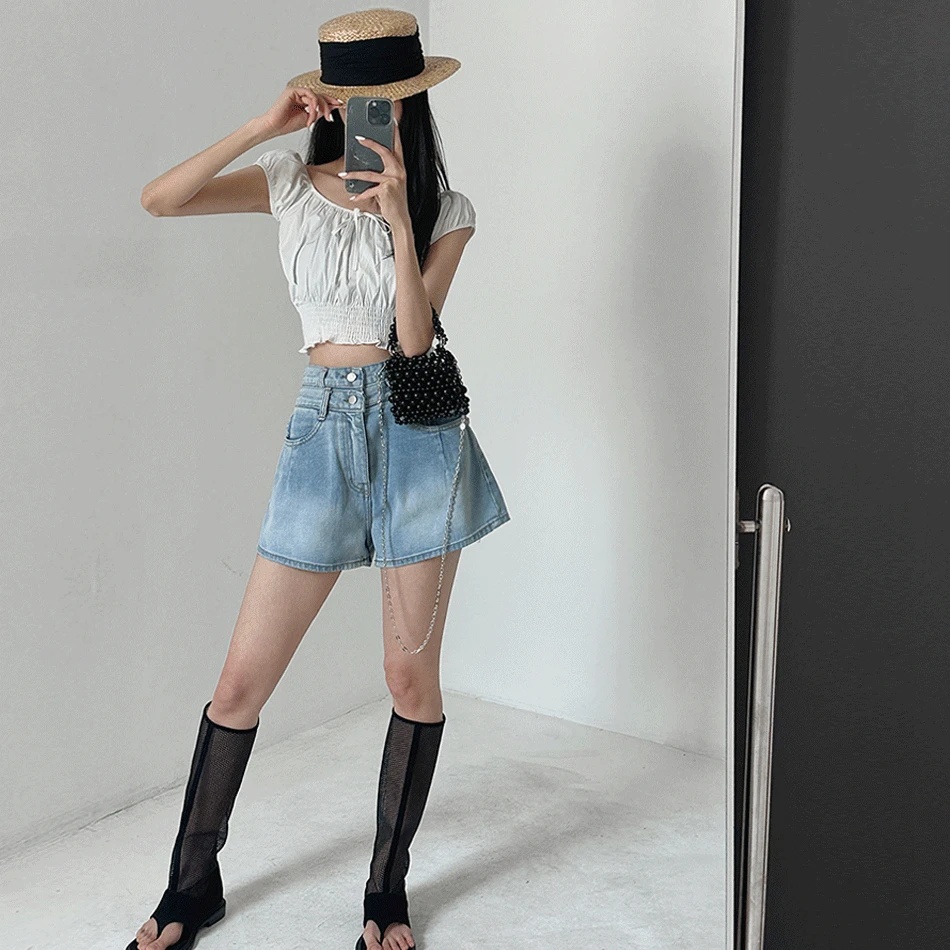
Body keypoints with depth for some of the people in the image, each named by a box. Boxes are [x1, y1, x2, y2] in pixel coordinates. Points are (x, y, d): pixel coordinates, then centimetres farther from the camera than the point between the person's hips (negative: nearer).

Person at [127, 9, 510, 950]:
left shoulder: (445, 210, 4)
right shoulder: (293, 184, 6)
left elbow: (414, 336, -9)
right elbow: (158, 199, -7)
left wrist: (398, 215, -16)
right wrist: (263, 125, -13)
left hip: (418, 429, 0)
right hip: (323, 428, 1)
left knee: (412, 676, 4)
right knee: (241, 682, 2)